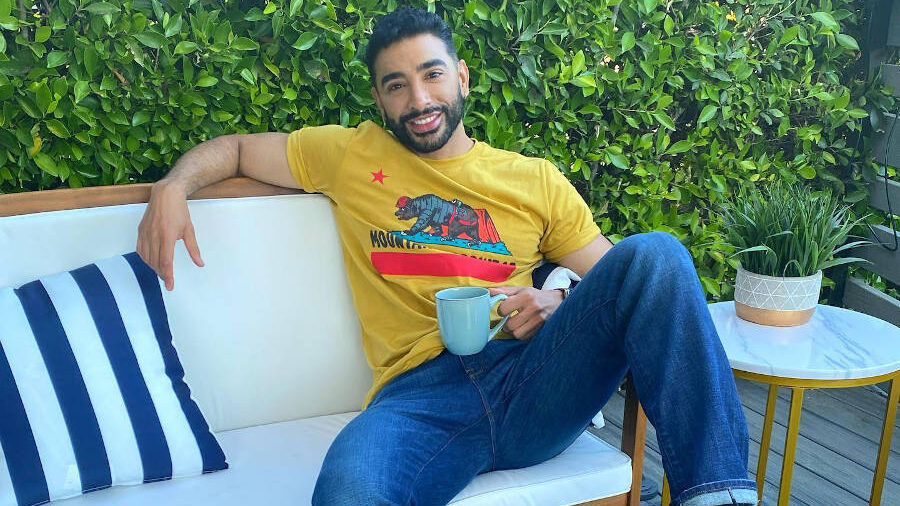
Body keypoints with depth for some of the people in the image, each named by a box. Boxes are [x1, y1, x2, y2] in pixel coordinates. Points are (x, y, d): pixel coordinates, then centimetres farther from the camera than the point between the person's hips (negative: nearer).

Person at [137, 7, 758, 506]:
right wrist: (173, 187, 7)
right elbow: (234, 147, 28)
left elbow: (612, 281, 22)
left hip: (531, 376, 2)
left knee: (654, 254, -25)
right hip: (421, 392, -2)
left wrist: (559, 303, -1)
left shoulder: (537, 181, 21)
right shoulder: (350, 155, 20)